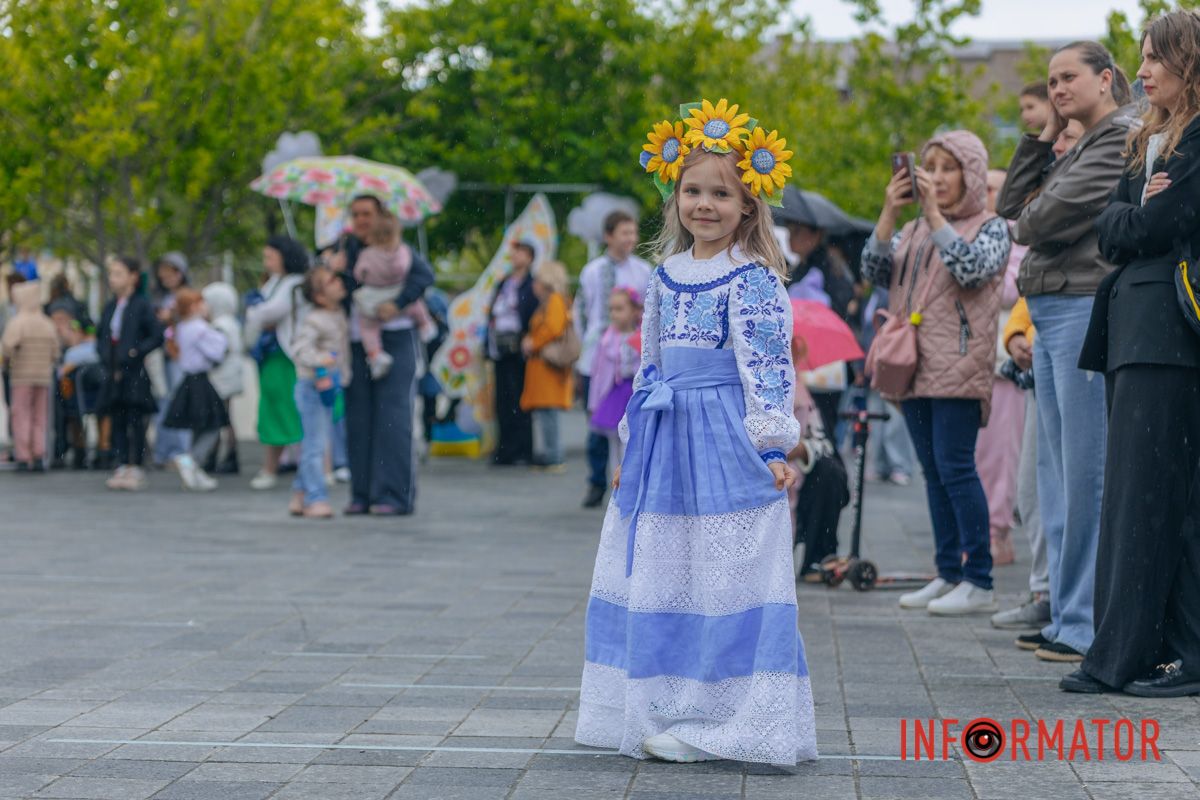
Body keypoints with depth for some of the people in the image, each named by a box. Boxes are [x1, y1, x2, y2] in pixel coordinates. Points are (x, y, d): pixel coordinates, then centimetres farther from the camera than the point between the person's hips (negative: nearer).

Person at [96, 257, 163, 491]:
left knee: (135, 421, -4)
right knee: (117, 422, 6)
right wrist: (104, 355, 7)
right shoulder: (110, 307, 13)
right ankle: (122, 467, 9)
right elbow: (100, 335, 24)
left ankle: (135, 468, -1)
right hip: (114, 373, 6)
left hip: (135, 374, -6)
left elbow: (157, 336, -10)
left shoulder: (142, 305, -6)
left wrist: (135, 352, -15)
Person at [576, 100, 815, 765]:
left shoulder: (752, 280, -8)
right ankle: (660, 713, 21)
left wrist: (773, 447, -17)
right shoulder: (667, 276, 13)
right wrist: (631, 446, 19)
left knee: (721, 578, -5)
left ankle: (711, 721, 1)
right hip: (664, 439, 7)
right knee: (658, 578, 11)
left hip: (724, 441, -7)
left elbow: (766, 368, -12)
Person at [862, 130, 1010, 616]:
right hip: (915, 366, 7)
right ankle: (949, 574, 13)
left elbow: (972, 269, -16)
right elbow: (875, 271, 6)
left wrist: (935, 214, -15)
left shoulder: (990, 227, 2)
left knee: (954, 467, -12)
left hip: (958, 365, -7)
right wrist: (889, 214, -4)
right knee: (933, 472, 8)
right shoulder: (914, 231, 19)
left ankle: (979, 582, -9)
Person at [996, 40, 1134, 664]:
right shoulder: (1080, 148, 21)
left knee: (1086, 472, -9)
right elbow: (1012, 205, 21)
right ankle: (1067, 616, 17)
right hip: (1049, 314, 10)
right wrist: (1044, 137, 15)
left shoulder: (1122, 136, -9)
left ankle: (1089, 624, -6)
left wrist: (1026, 223, 7)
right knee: (1056, 473, 12)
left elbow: (1053, 216, -15)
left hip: (1086, 308, -10)